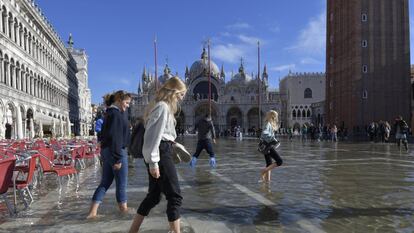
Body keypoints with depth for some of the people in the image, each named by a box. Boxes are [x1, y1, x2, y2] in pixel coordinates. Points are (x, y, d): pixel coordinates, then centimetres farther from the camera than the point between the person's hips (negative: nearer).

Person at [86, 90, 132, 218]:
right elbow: (115, 137, -21)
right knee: (122, 183, 4)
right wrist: (117, 158, -22)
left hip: (106, 151, 9)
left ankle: (93, 212, 12)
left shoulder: (110, 113, 15)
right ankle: (123, 208, 17)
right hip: (117, 152, -9)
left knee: (105, 182, 12)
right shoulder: (116, 114, -14)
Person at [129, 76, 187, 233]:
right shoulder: (163, 106, -13)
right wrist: (154, 161, -21)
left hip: (160, 152, 10)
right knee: (175, 196, -3)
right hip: (161, 153, -10)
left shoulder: (161, 106, 18)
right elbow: (154, 135, -19)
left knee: (153, 196, 16)